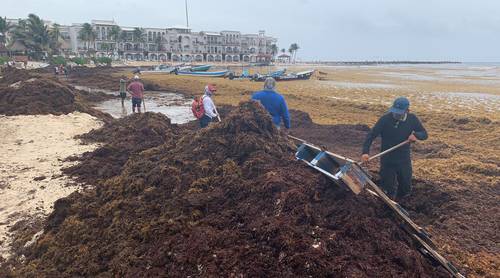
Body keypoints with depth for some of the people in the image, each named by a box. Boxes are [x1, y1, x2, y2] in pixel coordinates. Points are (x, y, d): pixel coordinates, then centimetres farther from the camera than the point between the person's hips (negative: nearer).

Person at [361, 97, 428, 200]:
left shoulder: (412, 119, -6)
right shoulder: (385, 119, -16)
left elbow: (424, 134, 4)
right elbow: (371, 135, -17)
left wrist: (416, 135, -20)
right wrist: (365, 152, -30)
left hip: (404, 161, 2)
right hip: (387, 161, -2)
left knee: (406, 189, 11)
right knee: (388, 189, 6)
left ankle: (398, 199, 45)